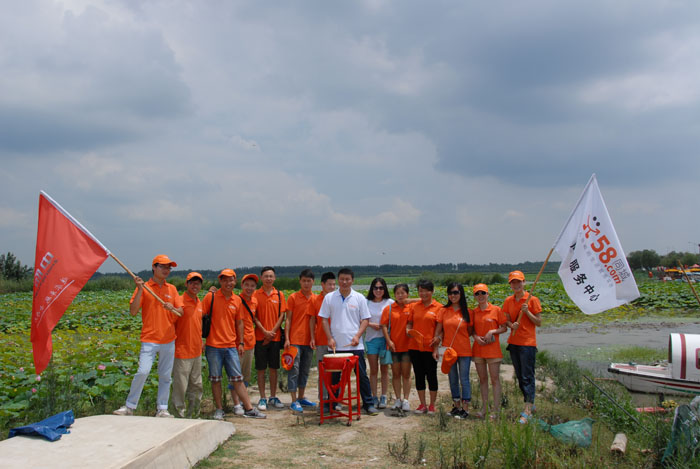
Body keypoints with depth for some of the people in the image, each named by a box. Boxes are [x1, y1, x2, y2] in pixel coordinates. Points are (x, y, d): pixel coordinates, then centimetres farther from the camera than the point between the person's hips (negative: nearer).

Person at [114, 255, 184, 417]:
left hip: (169, 340, 4)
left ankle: (162, 409, 16)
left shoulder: (172, 289, 10)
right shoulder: (144, 287, 0)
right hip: (149, 339, -3)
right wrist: (139, 290, -15)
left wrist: (172, 308, -14)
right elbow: (133, 311, -7)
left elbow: (181, 312, 8)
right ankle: (130, 406, 3)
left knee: (165, 376, 6)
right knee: (143, 371, -14)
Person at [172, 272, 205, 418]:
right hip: (182, 351, -8)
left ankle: (193, 414, 26)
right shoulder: (180, 301, -12)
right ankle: (180, 415, 10)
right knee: (180, 386, -1)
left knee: (196, 385, 15)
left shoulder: (199, 303, 11)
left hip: (196, 351, 8)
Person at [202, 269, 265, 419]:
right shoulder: (211, 297, -3)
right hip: (213, 346, -3)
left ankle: (249, 409, 8)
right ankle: (219, 409, 17)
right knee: (215, 379, 5)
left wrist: (241, 343, 11)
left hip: (231, 346, 3)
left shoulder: (237, 300, 8)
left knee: (237, 378, 5)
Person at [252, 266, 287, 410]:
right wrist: (264, 331, -12)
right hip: (260, 337, -1)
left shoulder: (279, 295, 5)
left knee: (274, 367, 8)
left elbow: (282, 315, 2)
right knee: (261, 368, 3)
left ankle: (273, 397, 19)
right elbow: (254, 316, -2)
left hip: (275, 337, 2)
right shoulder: (255, 294, 1)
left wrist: (272, 332, -8)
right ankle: (262, 398, 11)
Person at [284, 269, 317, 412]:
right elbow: (288, 319, -2)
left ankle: (301, 397, 24)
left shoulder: (316, 299, 8)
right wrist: (287, 339, -9)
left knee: (305, 370, 12)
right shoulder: (293, 297, -2)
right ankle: (294, 401, 0)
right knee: (294, 369, -4)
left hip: (309, 340, 4)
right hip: (295, 340, -4)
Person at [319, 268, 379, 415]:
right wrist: (330, 338, -5)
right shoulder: (329, 298, 4)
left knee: (362, 375, 2)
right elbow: (324, 319, 5)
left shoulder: (359, 298, 3)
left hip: (355, 346, -1)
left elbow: (365, 319, 4)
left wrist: (357, 336, -10)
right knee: (334, 376, 9)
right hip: (336, 346, 1)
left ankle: (369, 404, 11)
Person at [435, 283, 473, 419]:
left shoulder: (467, 312, -1)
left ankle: (465, 408, 8)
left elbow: (470, 331, 6)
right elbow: (438, 331, 3)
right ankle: (456, 406, 25)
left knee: (464, 379, 0)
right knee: (453, 379, 12)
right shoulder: (443, 311, 2)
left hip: (464, 351, -2)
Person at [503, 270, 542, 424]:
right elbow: (506, 321, 11)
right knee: (520, 376, 12)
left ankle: (527, 410, -7)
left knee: (527, 377, -7)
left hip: (528, 343, -6)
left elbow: (539, 323, -5)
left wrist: (527, 312, -19)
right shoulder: (508, 301, 7)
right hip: (513, 342, 6)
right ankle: (530, 403, 26)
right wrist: (511, 325, -12)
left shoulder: (532, 300, -7)